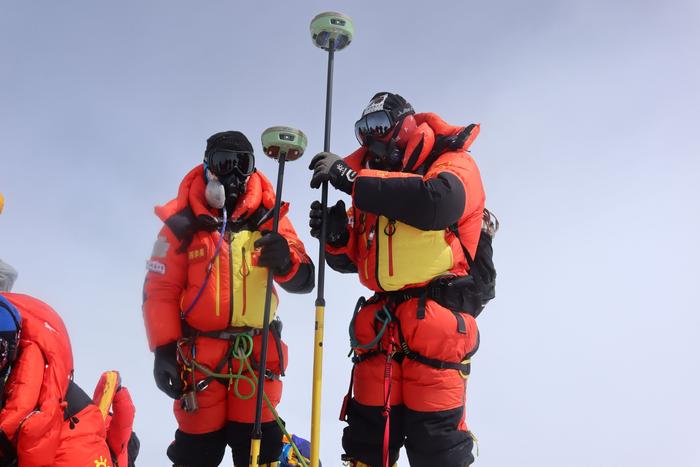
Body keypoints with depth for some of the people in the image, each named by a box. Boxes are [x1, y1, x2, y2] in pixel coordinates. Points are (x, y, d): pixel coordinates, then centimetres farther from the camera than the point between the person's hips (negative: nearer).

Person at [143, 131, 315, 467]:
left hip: (256, 353, 1)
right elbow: (160, 290, -1)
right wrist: (163, 350, -8)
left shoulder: (268, 218, 2)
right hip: (199, 355, -1)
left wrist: (285, 262, -25)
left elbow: (304, 280, -3)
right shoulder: (183, 223, -3)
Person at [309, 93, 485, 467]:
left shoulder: (453, 165, 2)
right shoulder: (373, 184, 21)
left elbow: (436, 201, -23)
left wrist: (350, 178, -21)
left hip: (435, 324, -6)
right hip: (378, 327, 6)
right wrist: (336, 234, -2)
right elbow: (350, 259, 22)